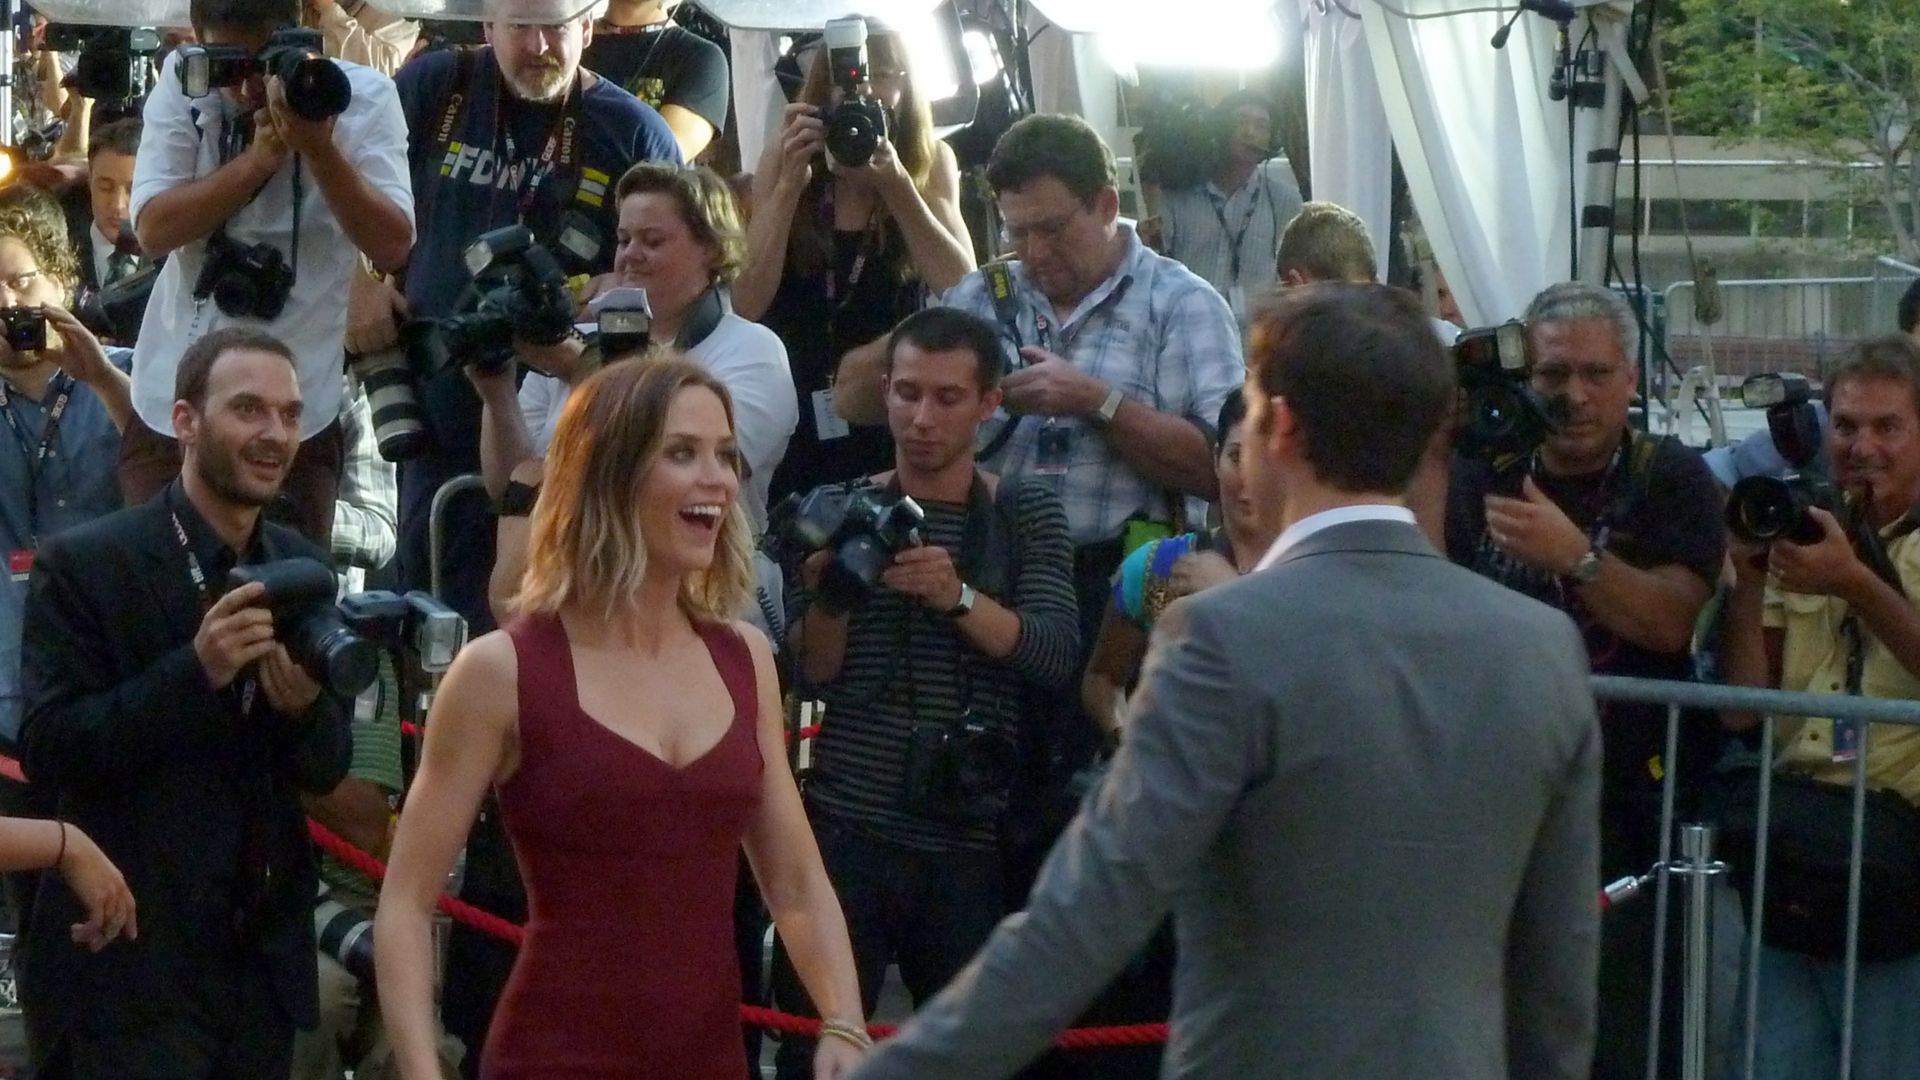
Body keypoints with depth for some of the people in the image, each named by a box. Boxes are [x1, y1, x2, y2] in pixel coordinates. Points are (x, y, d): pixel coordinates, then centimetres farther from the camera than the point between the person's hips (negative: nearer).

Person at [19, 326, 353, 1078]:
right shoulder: (84, 564, -8)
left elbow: (325, 770, 9)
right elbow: (46, 751, -13)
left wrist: (304, 705, -13)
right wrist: (194, 671, -23)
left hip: (266, 961, 5)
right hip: (132, 965, -5)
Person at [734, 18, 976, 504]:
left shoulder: (931, 161, -1)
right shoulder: (784, 158, -2)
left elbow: (963, 290, -12)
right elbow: (748, 306, -9)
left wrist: (896, 183, -21)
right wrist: (792, 181, -17)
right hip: (800, 405, 0)